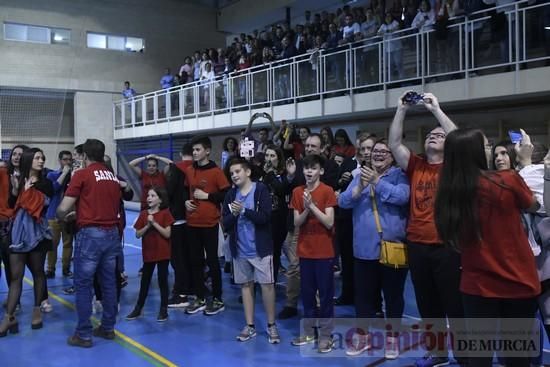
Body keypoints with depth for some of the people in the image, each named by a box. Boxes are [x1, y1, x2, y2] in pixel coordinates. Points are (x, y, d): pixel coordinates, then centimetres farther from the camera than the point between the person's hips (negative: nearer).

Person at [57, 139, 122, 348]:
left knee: (83, 285, 3)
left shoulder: (82, 174, -5)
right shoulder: (113, 177, 12)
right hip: (112, 233, 6)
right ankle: (108, 328, 22)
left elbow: (63, 209, -8)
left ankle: (83, 334, 7)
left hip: (90, 234, -6)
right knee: (108, 282, 13)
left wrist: (62, 218, 15)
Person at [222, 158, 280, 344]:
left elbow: (265, 217, -16)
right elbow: (225, 224, 2)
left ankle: (271, 325, 12)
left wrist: (244, 211, -20)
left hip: (260, 248, -4)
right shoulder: (231, 195, 6)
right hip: (240, 249, 4)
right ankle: (250, 325, 19)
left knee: (267, 285, -1)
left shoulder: (261, 189, -7)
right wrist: (234, 214, -17)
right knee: (246, 285, 10)